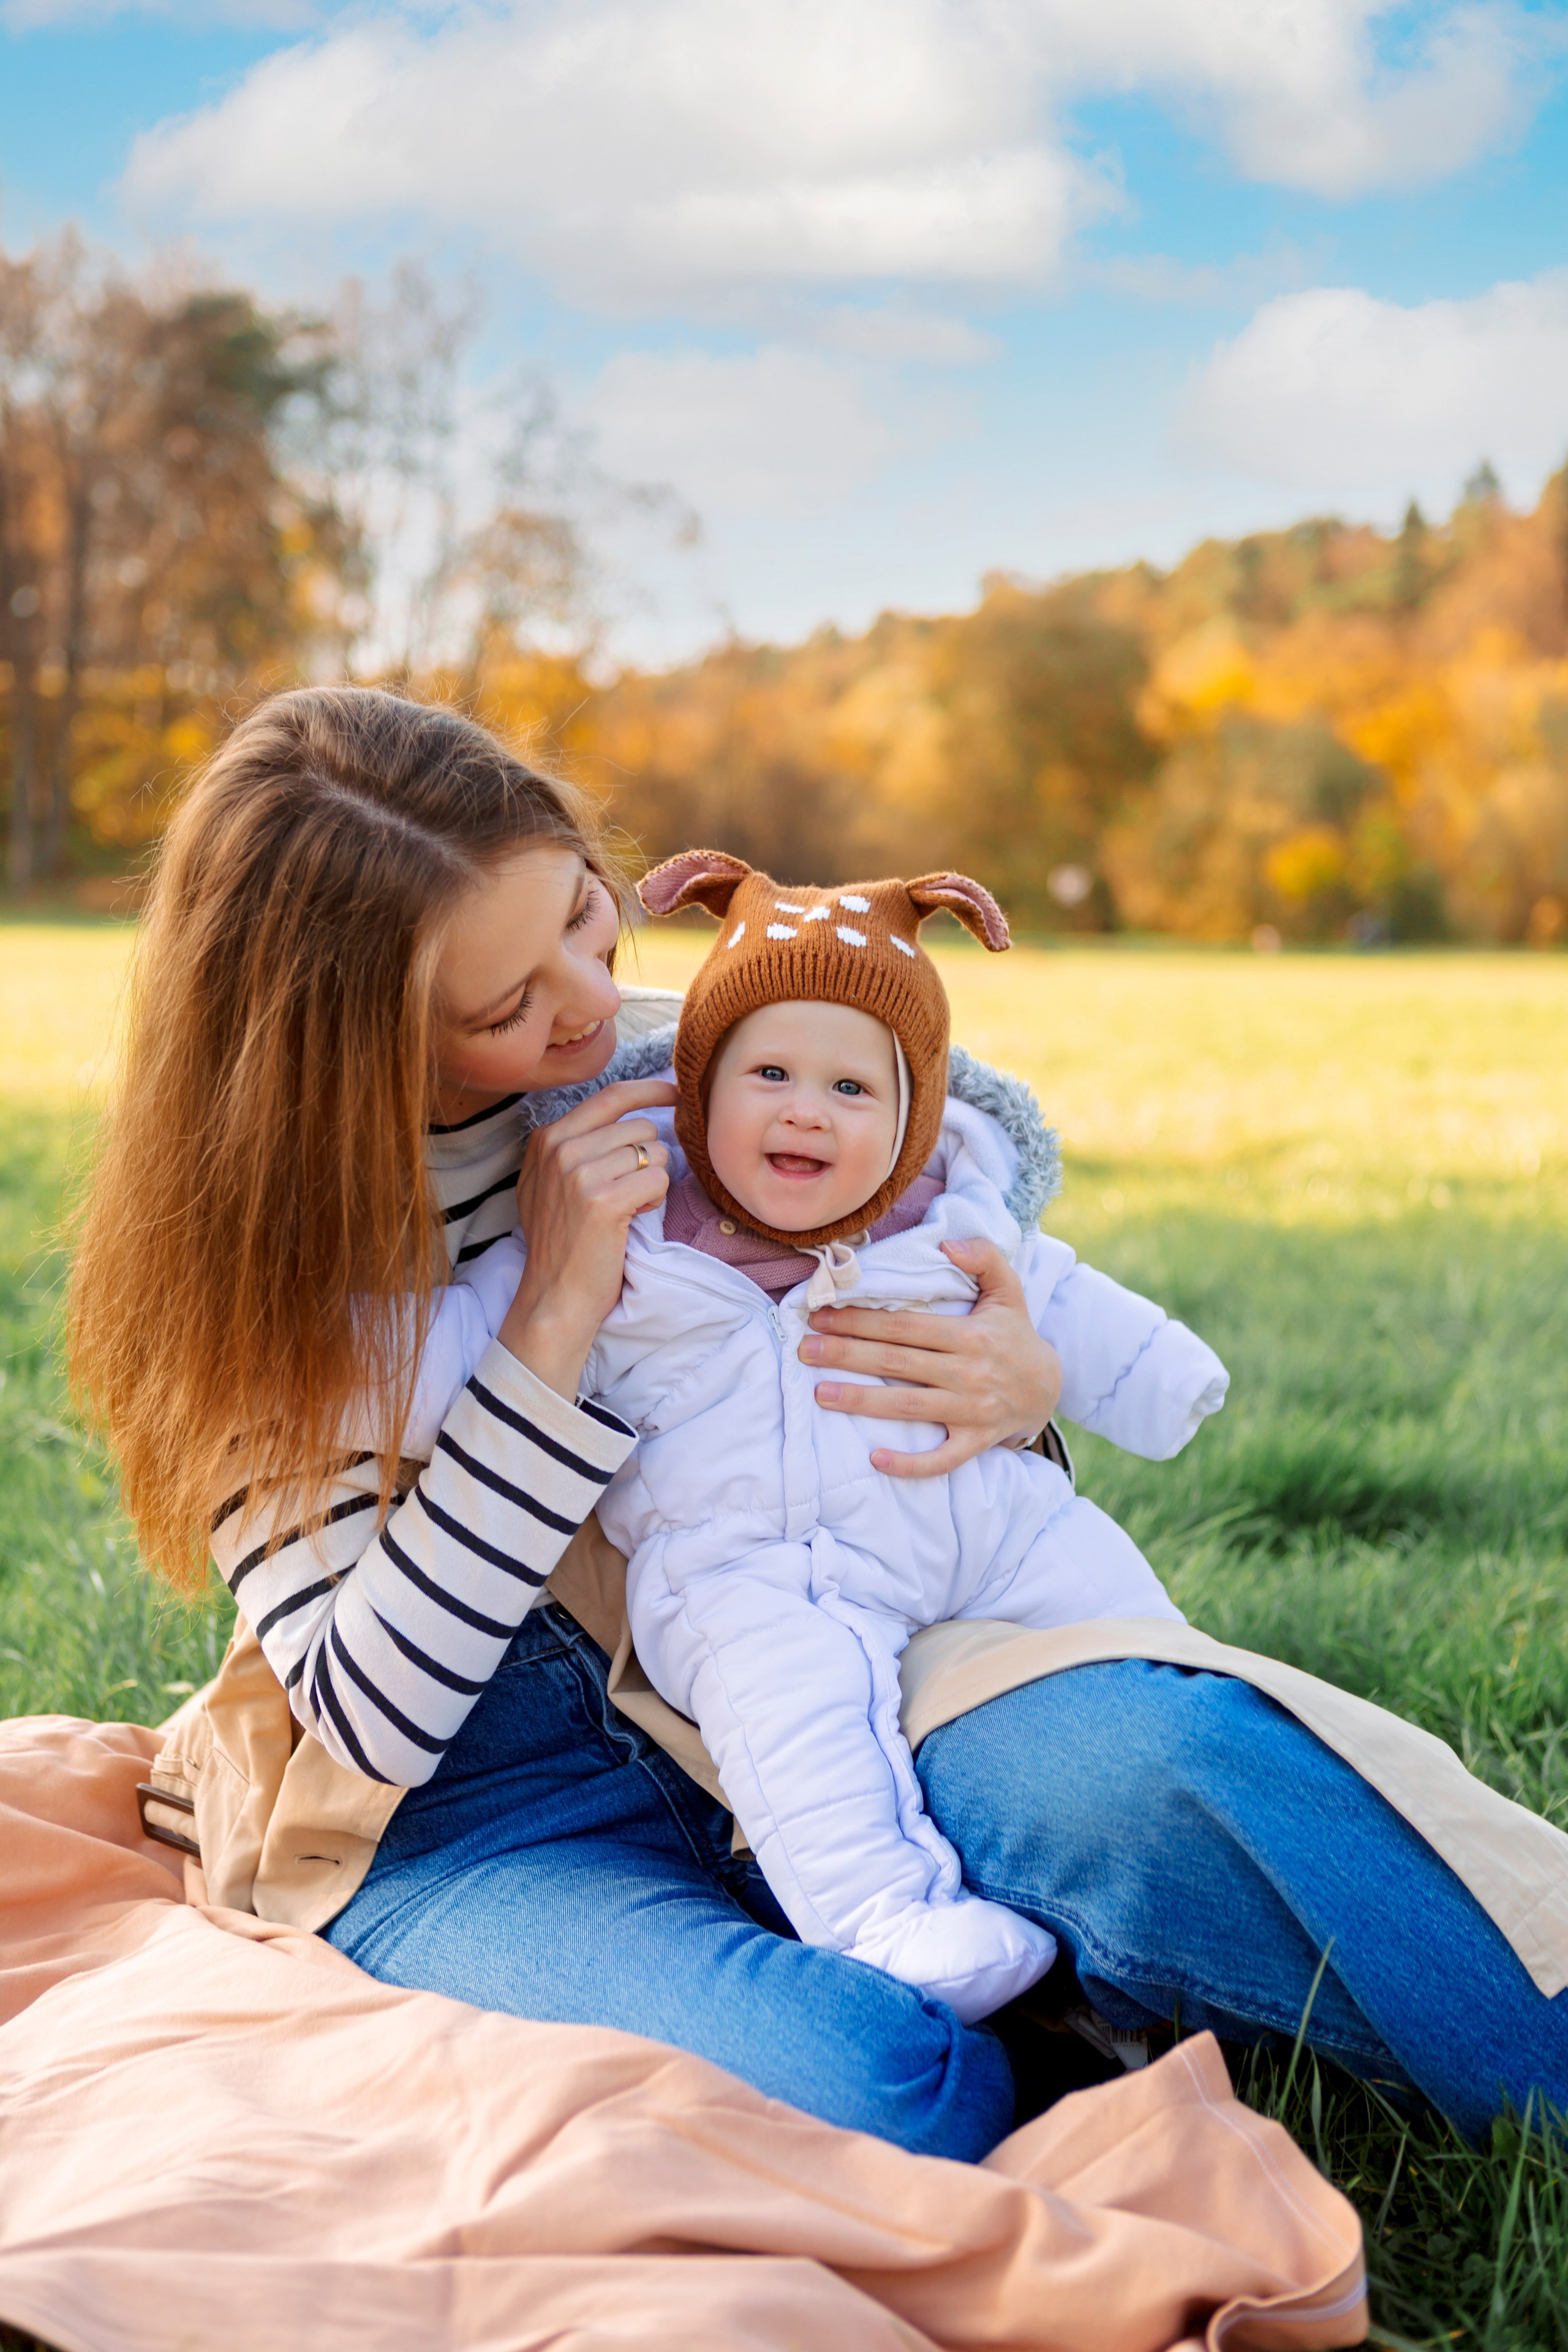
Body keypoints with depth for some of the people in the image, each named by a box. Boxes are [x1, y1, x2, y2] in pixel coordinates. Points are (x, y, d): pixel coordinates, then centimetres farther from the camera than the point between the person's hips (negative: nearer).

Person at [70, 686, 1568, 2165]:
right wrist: (554, 1319, -22)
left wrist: (1022, 1389, -10)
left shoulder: (676, 1063, 2)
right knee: (884, 2093, -35)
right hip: (464, 1820, -3)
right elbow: (372, 1713, -16)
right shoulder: (260, 1250, -8)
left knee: (1152, 1758, -31)